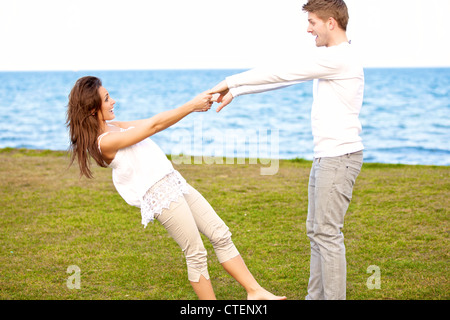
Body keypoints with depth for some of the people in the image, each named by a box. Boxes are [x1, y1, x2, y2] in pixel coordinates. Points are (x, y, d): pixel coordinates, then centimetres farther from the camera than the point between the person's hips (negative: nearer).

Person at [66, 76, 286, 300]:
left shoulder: (113, 127, 12)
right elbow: (154, 125, -15)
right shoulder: (104, 142, -16)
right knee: (196, 255, -2)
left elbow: (155, 122, 9)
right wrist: (191, 105, -10)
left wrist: (194, 107, 0)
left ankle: (255, 291, 11)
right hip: (160, 195, -9)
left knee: (221, 235, 6)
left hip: (174, 183, 9)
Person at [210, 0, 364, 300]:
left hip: (339, 157, -10)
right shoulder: (330, 58, 16)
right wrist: (235, 92, 17)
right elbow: (282, 77, 18)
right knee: (316, 231, 15)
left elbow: (278, 73, -15)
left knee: (328, 233, -6)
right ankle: (316, 295, 24)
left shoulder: (338, 57, -17)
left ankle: (334, 296, 3)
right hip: (326, 157, 10)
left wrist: (230, 82, -5)